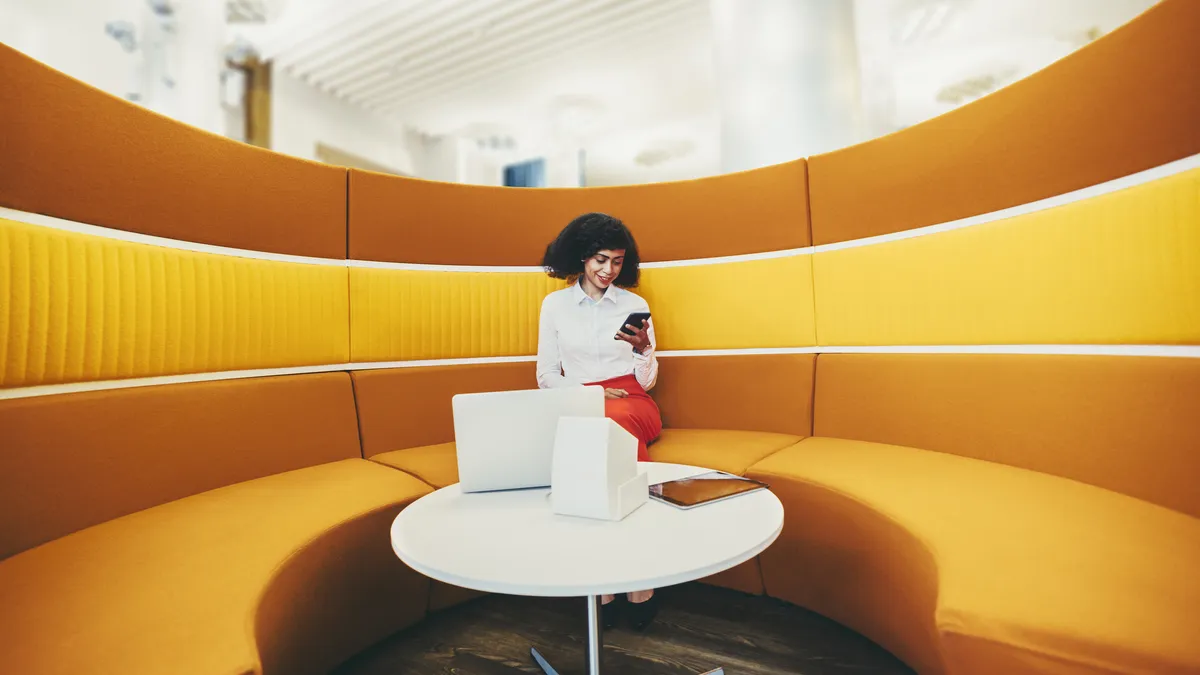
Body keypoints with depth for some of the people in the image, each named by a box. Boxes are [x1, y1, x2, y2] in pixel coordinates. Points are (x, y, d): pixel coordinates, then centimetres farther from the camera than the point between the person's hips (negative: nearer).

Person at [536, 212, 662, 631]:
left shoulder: (635, 305, 10)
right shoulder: (554, 304, 9)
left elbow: (647, 381, 9)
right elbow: (546, 376, 6)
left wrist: (643, 350, -12)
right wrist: (591, 393, -9)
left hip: (631, 404, 0)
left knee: (615, 423, -35)